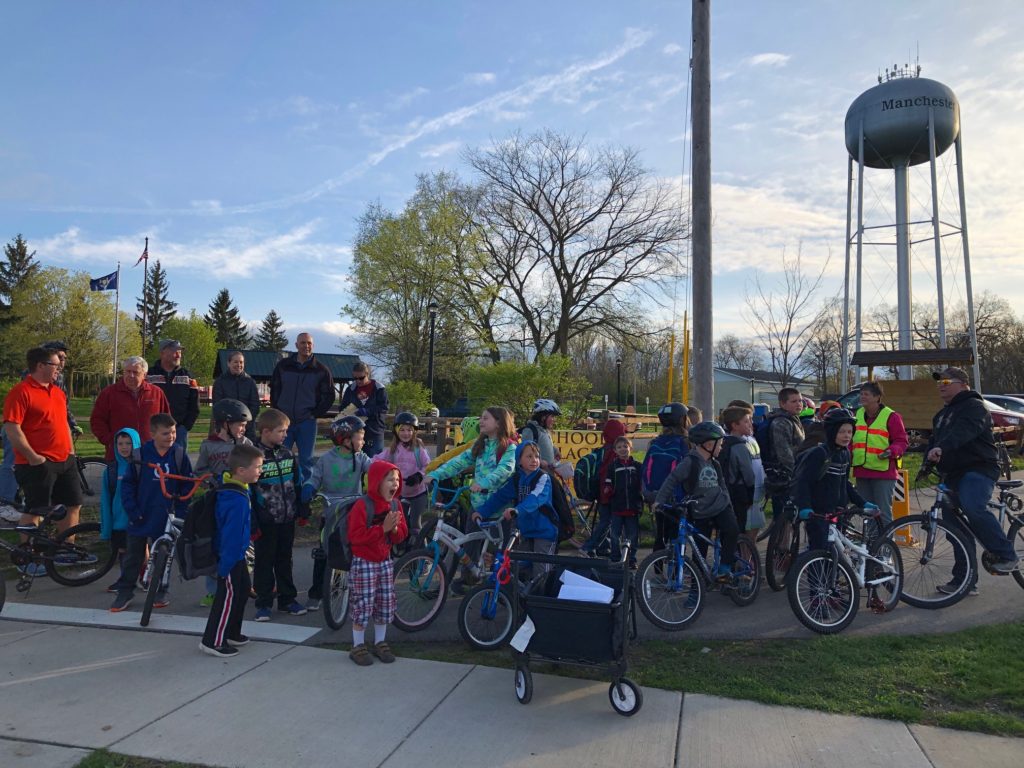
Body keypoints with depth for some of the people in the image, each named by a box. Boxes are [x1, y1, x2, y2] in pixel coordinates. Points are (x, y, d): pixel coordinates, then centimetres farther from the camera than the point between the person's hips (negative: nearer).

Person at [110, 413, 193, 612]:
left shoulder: (180, 455, -6)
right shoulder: (140, 455, -8)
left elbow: (187, 486, -1)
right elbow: (128, 483, -3)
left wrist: (181, 513, -6)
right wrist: (132, 511, -9)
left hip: (165, 519, 0)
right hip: (140, 518, 0)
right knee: (132, 556, 11)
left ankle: (160, 592, 27)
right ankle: (125, 592, 24)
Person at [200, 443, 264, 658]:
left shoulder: (233, 489, 3)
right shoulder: (237, 500, -29)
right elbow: (231, 535, -27)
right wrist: (225, 564, -22)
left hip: (236, 555, 10)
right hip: (231, 557, -10)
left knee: (242, 591, 20)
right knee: (228, 597, 2)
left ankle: (232, 634, 34)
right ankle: (212, 641, 15)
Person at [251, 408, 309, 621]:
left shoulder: (288, 455, 5)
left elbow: (298, 484, 12)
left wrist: (303, 511, 11)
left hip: (287, 518, 5)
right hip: (265, 521, -5)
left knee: (284, 560, 15)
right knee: (264, 561, 7)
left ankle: (287, 599, 26)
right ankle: (263, 603, 19)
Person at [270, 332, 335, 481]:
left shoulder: (321, 370, 0)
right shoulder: (283, 366, 5)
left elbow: (329, 396, 5)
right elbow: (274, 390, 12)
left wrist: (315, 414, -2)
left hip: (307, 423, -1)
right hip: (284, 421, 1)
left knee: (306, 460, 4)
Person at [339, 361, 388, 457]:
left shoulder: (379, 388, -3)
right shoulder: (351, 389, 8)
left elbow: (384, 408, -10)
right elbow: (343, 408, 15)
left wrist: (367, 411, -21)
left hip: (374, 432, -3)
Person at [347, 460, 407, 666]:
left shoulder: (395, 505, 1)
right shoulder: (362, 506, -19)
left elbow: (401, 535, 6)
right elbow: (355, 536, -24)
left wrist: (394, 529, -18)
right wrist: (382, 528, -29)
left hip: (385, 561, 6)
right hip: (363, 562, -6)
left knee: (386, 603, 11)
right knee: (363, 605, 0)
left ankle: (380, 643, 28)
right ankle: (358, 647, 16)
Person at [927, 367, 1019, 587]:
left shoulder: (974, 406, -6)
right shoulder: (942, 414, 24)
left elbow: (964, 430, -27)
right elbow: (934, 440, 24)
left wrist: (942, 447, -43)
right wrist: (927, 462, 3)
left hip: (978, 470, -9)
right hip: (953, 474, 9)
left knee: (973, 508, -33)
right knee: (954, 526, 6)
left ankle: (1006, 555, -15)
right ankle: (964, 580, 13)